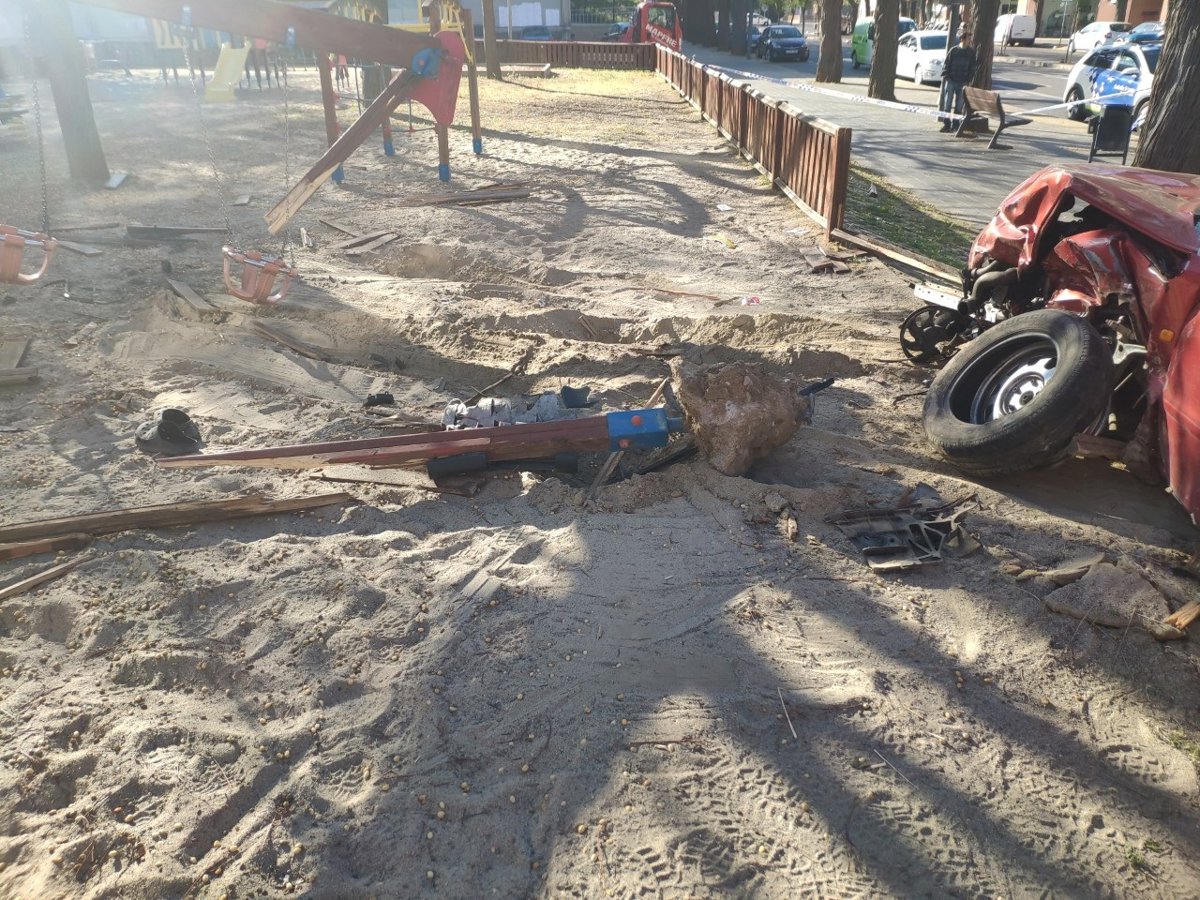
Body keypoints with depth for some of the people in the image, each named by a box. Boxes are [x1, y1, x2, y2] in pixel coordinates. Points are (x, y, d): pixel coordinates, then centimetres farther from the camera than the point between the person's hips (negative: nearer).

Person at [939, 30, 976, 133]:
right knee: (947, 103, -2)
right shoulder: (953, 50, 3)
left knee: (958, 106, 2)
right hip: (951, 81, -1)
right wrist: (945, 75, -8)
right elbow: (946, 64, 5)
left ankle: (954, 125, 6)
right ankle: (946, 123, 2)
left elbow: (972, 68, 6)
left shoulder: (971, 52, 6)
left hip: (962, 83, 1)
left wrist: (967, 80, -4)